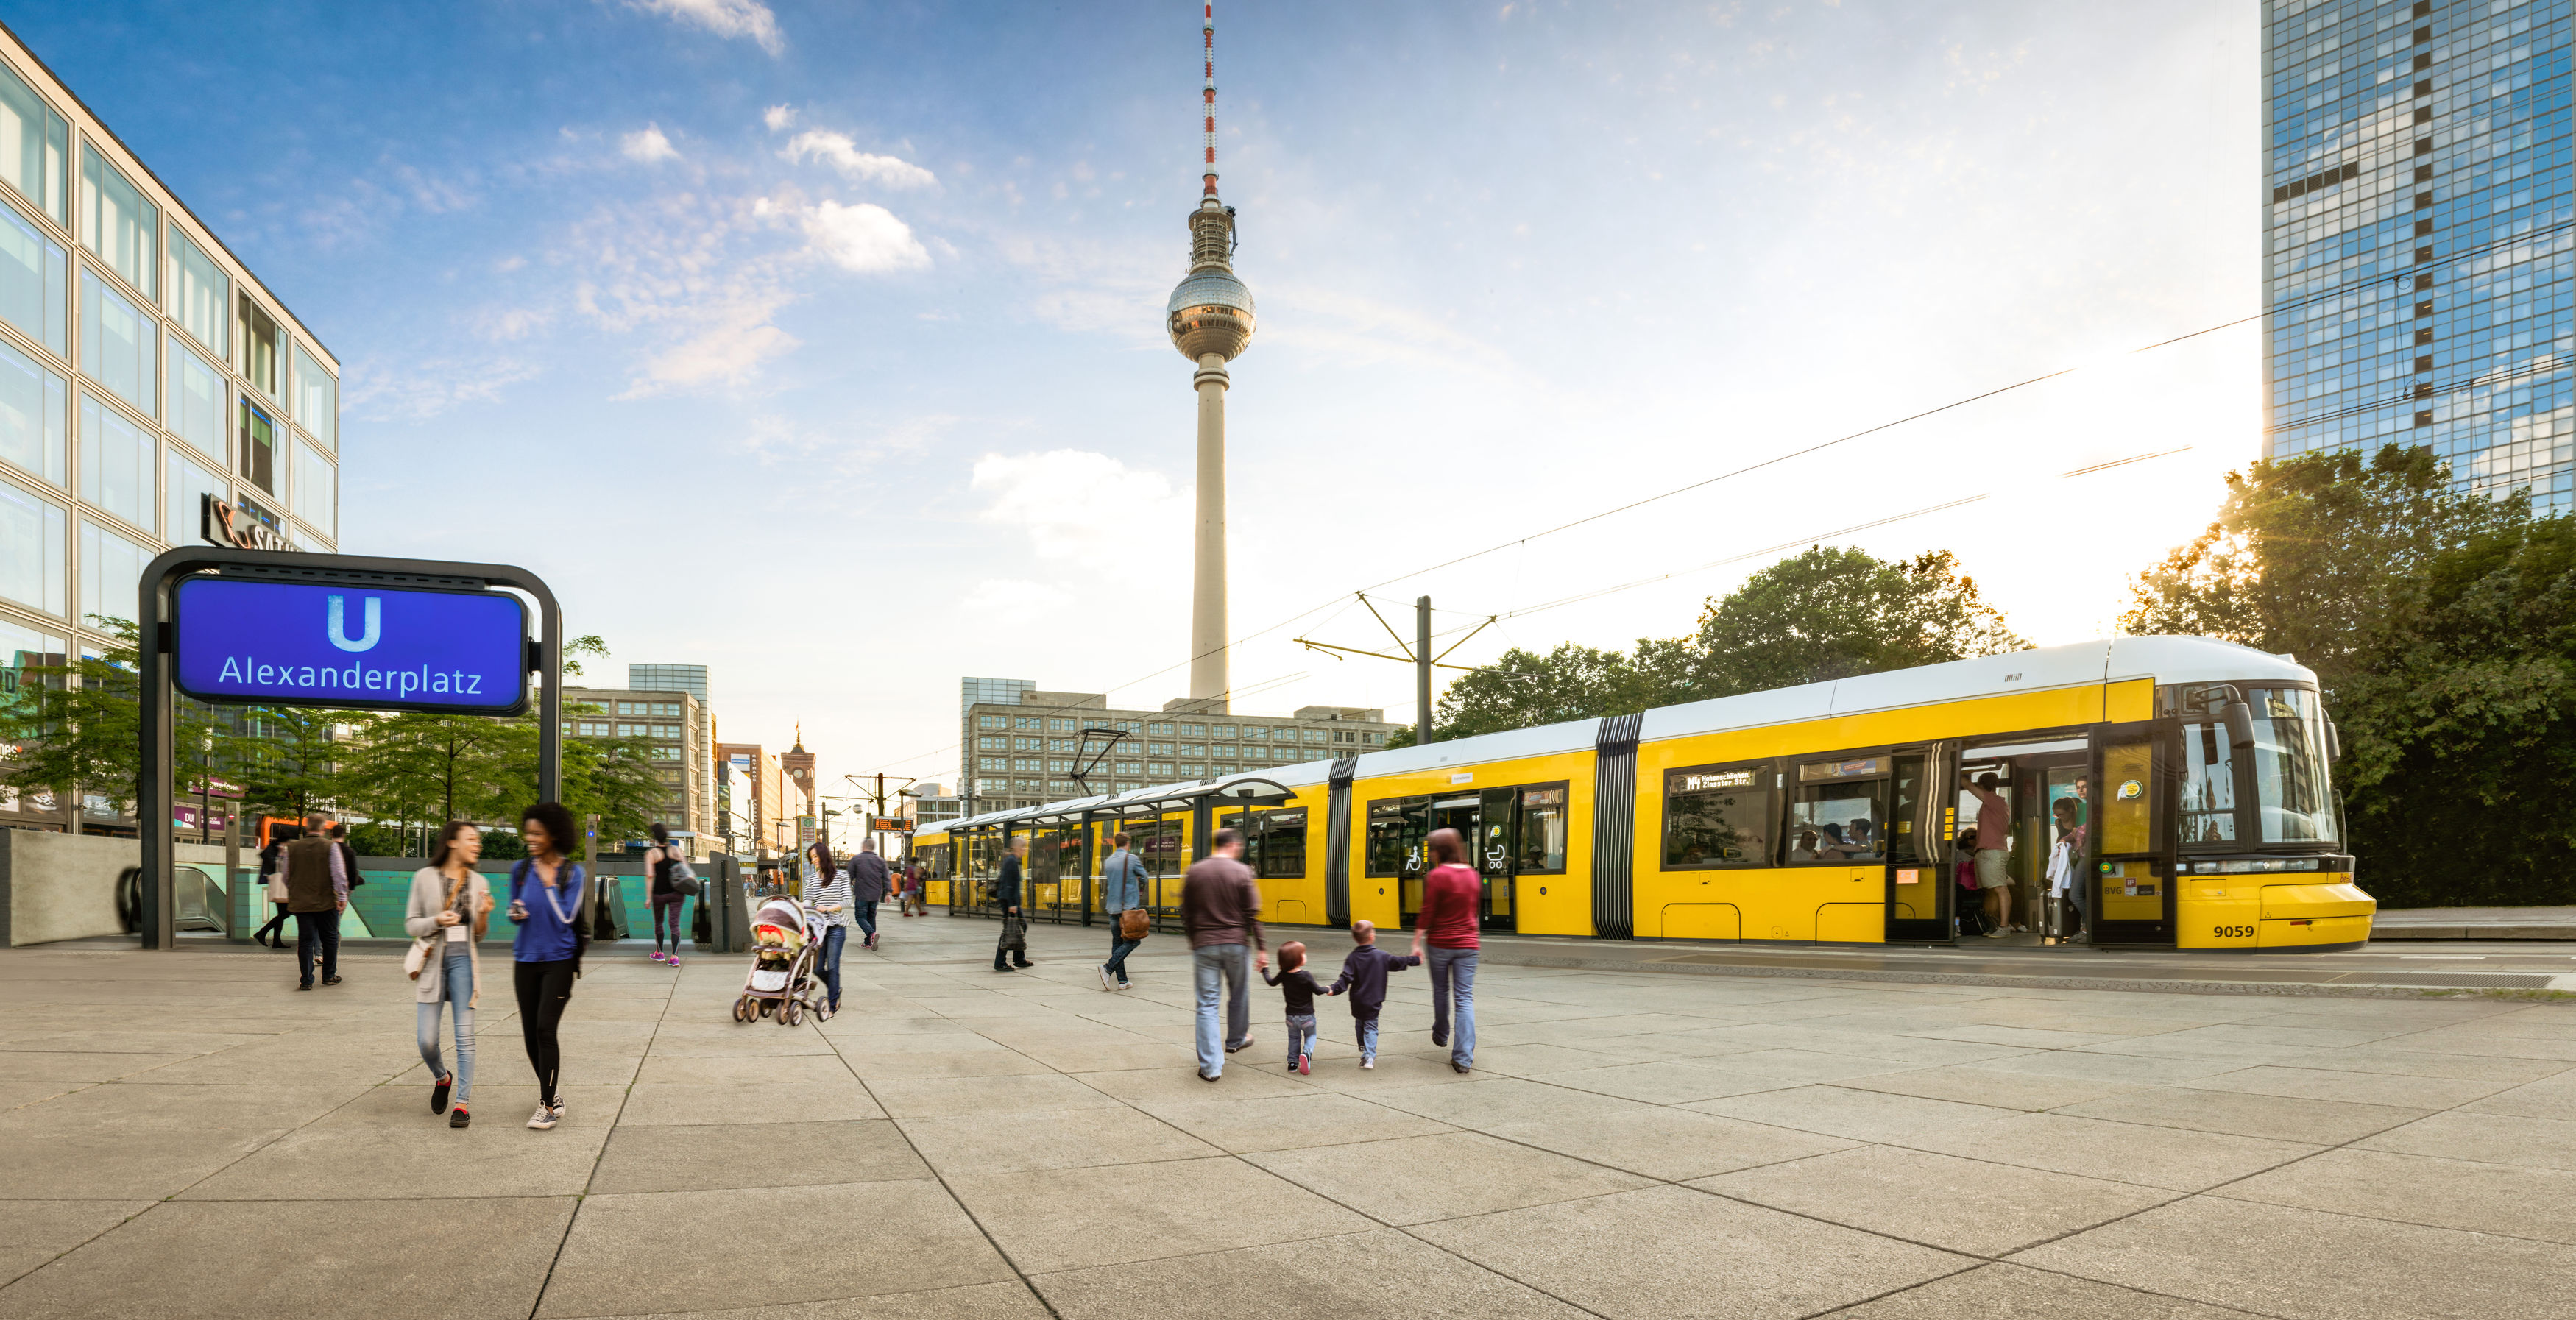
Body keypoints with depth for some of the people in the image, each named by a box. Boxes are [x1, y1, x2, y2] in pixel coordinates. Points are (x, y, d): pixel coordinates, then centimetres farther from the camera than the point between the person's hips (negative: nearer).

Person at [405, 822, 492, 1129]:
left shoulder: (478, 882, 9)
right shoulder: (425, 877, 2)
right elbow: (410, 923, 3)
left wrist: (484, 914, -8)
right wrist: (436, 921, -16)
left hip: (463, 960, 1)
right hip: (433, 961, -1)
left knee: (465, 1035, -5)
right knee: (427, 1040, -1)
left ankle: (462, 1103, 1)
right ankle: (442, 1078, 30)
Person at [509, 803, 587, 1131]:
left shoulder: (572, 872, -5)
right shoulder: (521, 869, 6)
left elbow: (566, 917, -10)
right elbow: (514, 911, 16)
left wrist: (549, 884, -12)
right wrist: (516, 914, -7)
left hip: (559, 960, -4)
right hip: (526, 959, 4)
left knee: (545, 1029, -13)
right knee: (530, 1033, 7)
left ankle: (548, 1105, -5)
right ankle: (553, 1095, 26)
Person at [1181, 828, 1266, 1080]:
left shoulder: (1194, 872, 3)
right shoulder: (1242, 872, -5)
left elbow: (1186, 914, 7)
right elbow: (1252, 914, -7)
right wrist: (1261, 948, -2)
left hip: (1204, 945, 1)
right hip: (1236, 943, -1)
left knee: (1207, 1004, 2)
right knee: (1239, 995, 22)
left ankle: (1210, 1066, -2)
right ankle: (1236, 1040, 43)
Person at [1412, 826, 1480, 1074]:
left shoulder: (1437, 876, -13)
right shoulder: (1472, 874, 4)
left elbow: (1427, 913, -13)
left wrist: (1416, 943, -7)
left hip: (1441, 943, -3)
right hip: (1467, 944, 3)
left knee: (1441, 991, 20)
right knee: (1464, 998, 0)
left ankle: (1441, 1035, 42)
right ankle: (1464, 1057, -8)